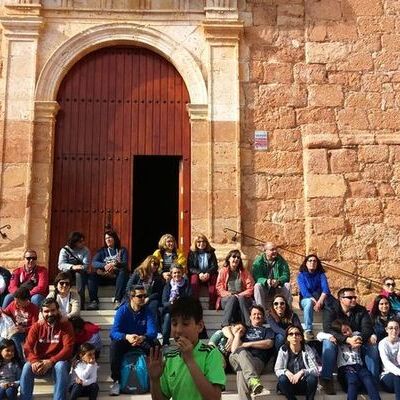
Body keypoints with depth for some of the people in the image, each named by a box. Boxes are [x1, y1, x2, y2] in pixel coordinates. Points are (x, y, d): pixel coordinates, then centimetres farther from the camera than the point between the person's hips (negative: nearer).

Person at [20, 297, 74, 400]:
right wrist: (34, 361, -29)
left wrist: (51, 362, -29)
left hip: (58, 361, -2)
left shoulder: (65, 325, -7)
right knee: (27, 366, -28)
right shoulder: (37, 326, 1)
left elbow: (68, 348, -16)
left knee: (61, 366, -36)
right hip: (40, 361, 2)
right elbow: (27, 347, -7)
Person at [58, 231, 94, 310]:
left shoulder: (85, 250, 10)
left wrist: (80, 268, -27)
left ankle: (93, 301, -44)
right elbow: (61, 265, -11)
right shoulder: (65, 250, 5)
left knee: (91, 276, -31)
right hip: (68, 275, -2)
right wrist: (73, 267, -29)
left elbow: (87, 265, -5)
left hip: (82, 275, 2)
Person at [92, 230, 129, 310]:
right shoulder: (102, 251, 17)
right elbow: (94, 263, 1)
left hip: (118, 276, -2)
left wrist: (114, 264, -25)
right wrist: (104, 266, -20)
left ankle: (118, 300, -40)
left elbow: (125, 264, -4)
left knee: (123, 272, -34)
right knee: (93, 275, -26)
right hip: (104, 275, 2)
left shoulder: (122, 250, 12)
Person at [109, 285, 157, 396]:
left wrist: (143, 337, -45)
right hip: (125, 340, -1)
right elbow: (114, 332, -25)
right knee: (114, 345, -32)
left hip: (142, 341, 1)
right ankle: (116, 381, -20)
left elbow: (153, 331, -21)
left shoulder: (147, 311, -12)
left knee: (154, 345, -30)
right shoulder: (122, 310, -16)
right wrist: (126, 337, -47)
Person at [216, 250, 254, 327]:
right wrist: (229, 295, -14)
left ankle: (248, 325, -48)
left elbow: (250, 289, 6)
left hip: (243, 299, 1)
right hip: (227, 299, -1)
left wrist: (240, 295, -11)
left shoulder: (244, 272, 15)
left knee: (240, 299, -35)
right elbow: (219, 288, 4)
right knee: (232, 299, -36)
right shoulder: (223, 271, 12)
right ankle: (225, 326, -49)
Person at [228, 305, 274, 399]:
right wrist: (238, 334, 10)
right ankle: (254, 381, -60)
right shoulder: (245, 330, 34)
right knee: (241, 351, -39)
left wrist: (248, 344, 2)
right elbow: (234, 349, 20)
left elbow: (269, 344, 4)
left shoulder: (267, 330, 30)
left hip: (258, 360, -1)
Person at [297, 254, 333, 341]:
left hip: (320, 299, 2)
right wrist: (315, 301, -32)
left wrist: (319, 302, -35)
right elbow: (304, 292, -16)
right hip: (306, 300, -2)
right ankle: (308, 331, -42)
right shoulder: (301, 275, -5)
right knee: (309, 302, -37)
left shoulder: (321, 274, -1)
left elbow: (326, 289, -17)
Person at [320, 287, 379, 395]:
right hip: (338, 342, -3)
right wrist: (347, 339, -40)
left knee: (372, 344, -24)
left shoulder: (361, 311, -1)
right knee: (328, 342, -35)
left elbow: (367, 328, -11)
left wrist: (360, 338, -35)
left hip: (358, 342, 3)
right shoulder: (330, 311, -11)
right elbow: (328, 329, -26)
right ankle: (326, 378, -33)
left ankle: (373, 377, -18)